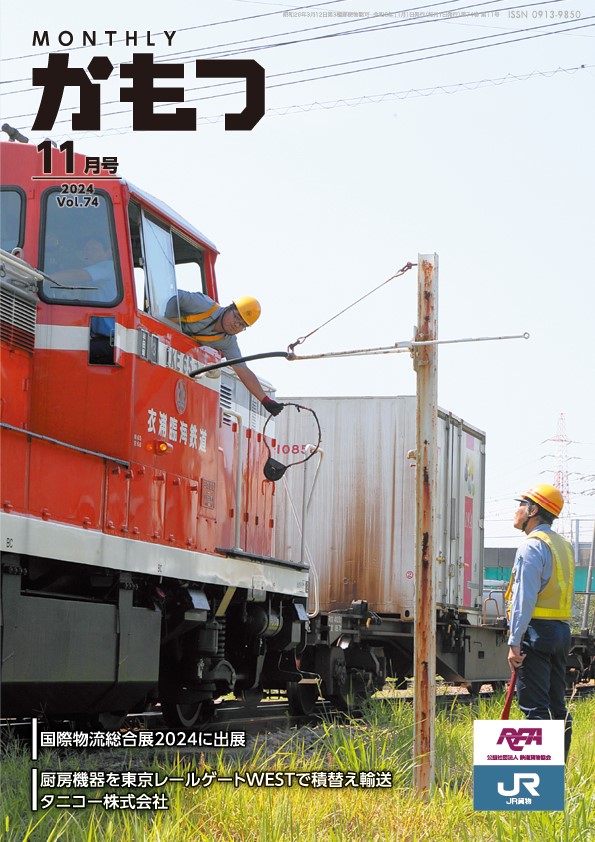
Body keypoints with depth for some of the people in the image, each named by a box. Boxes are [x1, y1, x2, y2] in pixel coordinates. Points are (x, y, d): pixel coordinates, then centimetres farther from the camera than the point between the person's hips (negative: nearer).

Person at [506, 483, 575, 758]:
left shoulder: (532, 546, -11)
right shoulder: (563, 545, 18)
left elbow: (525, 597, -17)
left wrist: (514, 642, -18)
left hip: (537, 632, -9)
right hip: (562, 632, 9)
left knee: (535, 705, -9)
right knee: (557, 705, 12)